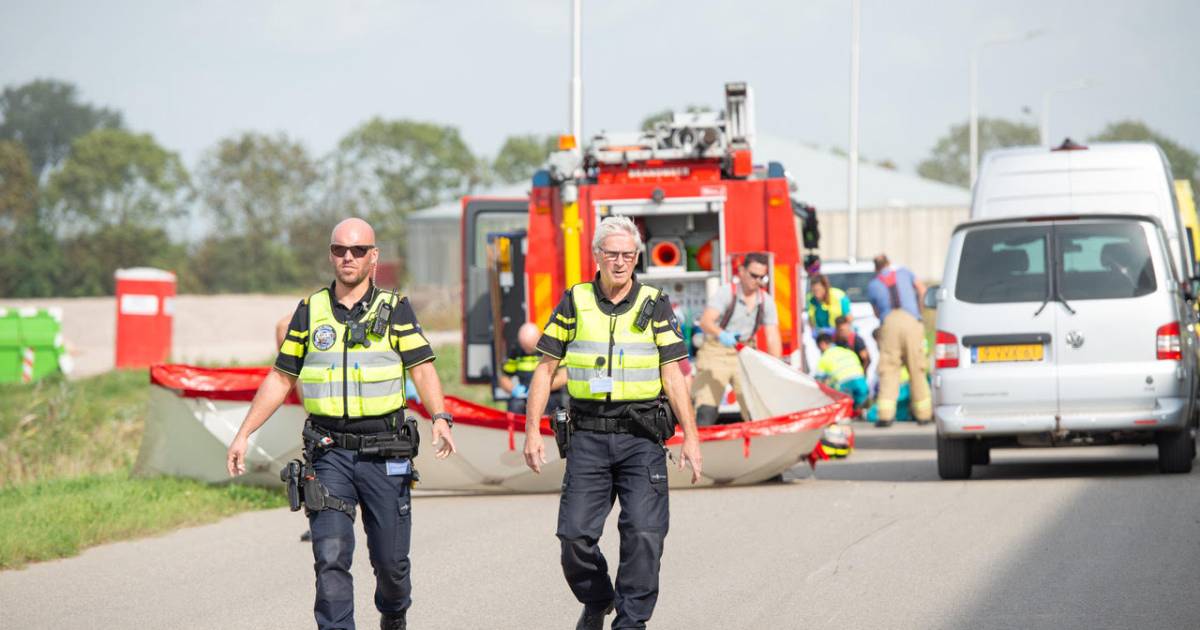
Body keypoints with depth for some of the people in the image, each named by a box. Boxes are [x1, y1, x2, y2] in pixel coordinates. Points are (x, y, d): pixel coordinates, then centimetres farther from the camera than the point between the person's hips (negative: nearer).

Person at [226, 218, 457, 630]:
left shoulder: (395, 309, 3)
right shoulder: (310, 311, 8)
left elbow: (422, 370, -7)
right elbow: (280, 379, 13)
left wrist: (440, 419, -25)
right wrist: (243, 435, 7)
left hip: (385, 454, -1)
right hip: (329, 453, 1)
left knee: (390, 559, 5)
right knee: (331, 555, -12)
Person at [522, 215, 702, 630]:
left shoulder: (655, 306, 4)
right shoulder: (574, 303, 5)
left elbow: (672, 375, 3)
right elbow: (545, 368, 8)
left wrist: (691, 437, -4)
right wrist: (532, 431, 1)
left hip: (641, 438, -1)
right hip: (588, 437, 1)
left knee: (644, 533, -11)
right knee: (575, 535, -2)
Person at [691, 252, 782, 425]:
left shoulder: (766, 302, 1)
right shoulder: (725, 292, -12)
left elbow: (772, 339, -5)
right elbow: (705, 321, -26)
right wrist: (721, 334, -48)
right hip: (716, 353, -4)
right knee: (706, 412, -15)